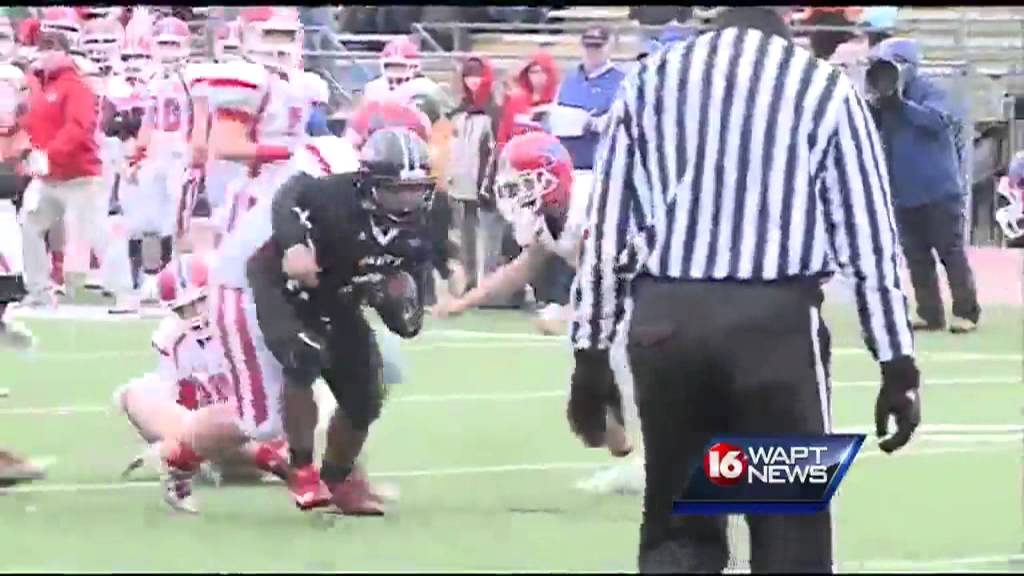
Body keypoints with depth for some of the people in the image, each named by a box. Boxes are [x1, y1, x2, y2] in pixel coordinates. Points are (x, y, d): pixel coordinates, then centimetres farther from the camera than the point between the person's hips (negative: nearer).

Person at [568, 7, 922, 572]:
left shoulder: (651, 79, 12)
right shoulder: (825, 88, 5)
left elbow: (606, 229, 10)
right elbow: (869, 240, 2)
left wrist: (591, 356, 13)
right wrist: (898, 368, 4)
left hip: (663, 320, 3)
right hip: (774, 321, -3)